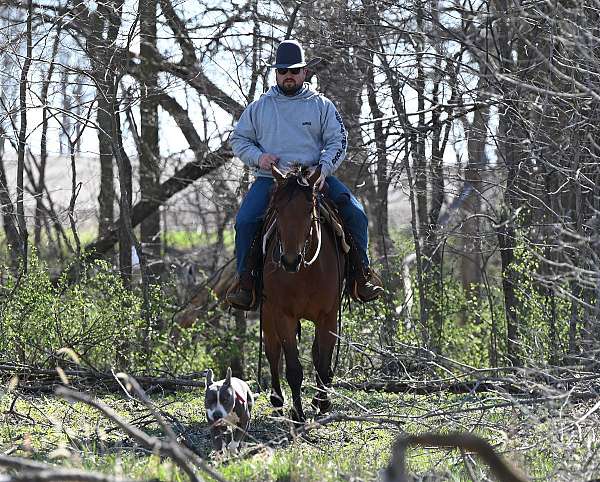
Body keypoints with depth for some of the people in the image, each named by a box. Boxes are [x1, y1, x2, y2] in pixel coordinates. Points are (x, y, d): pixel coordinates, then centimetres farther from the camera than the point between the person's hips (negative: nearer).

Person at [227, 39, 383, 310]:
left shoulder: (321, 105, 10)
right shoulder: (259, 107, 12)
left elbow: (337, 142, 5)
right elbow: (238, 139, 17)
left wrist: (324, 170, -13)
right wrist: (257, 157, -4)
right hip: (270, 178, 0)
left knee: (356, 214, -17)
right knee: (244, 221, -24)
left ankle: (362, 273, -2)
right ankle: (246, 282, -15)